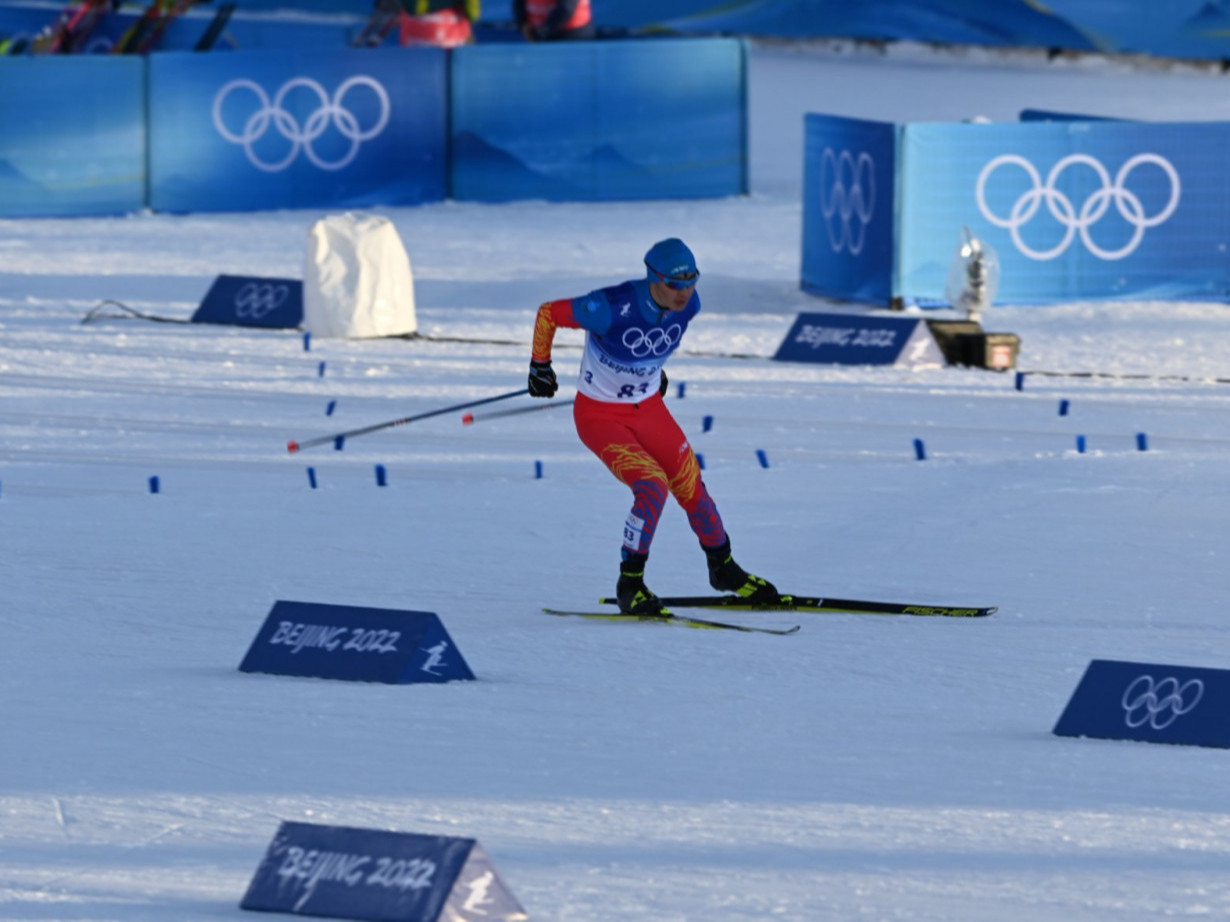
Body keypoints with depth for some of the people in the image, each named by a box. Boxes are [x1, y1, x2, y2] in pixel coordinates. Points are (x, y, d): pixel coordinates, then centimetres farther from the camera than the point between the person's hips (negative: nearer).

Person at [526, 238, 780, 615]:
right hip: (600, 415, -6)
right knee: (652, 487, -23)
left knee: (692, 489, 10)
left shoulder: (688, 304, -14)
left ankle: (723, 569, 36)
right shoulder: (613, 308, -33)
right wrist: (540, 365, -7)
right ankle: (630, 584, -7)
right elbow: (548, 314, -18)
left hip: (650, 408, 6)